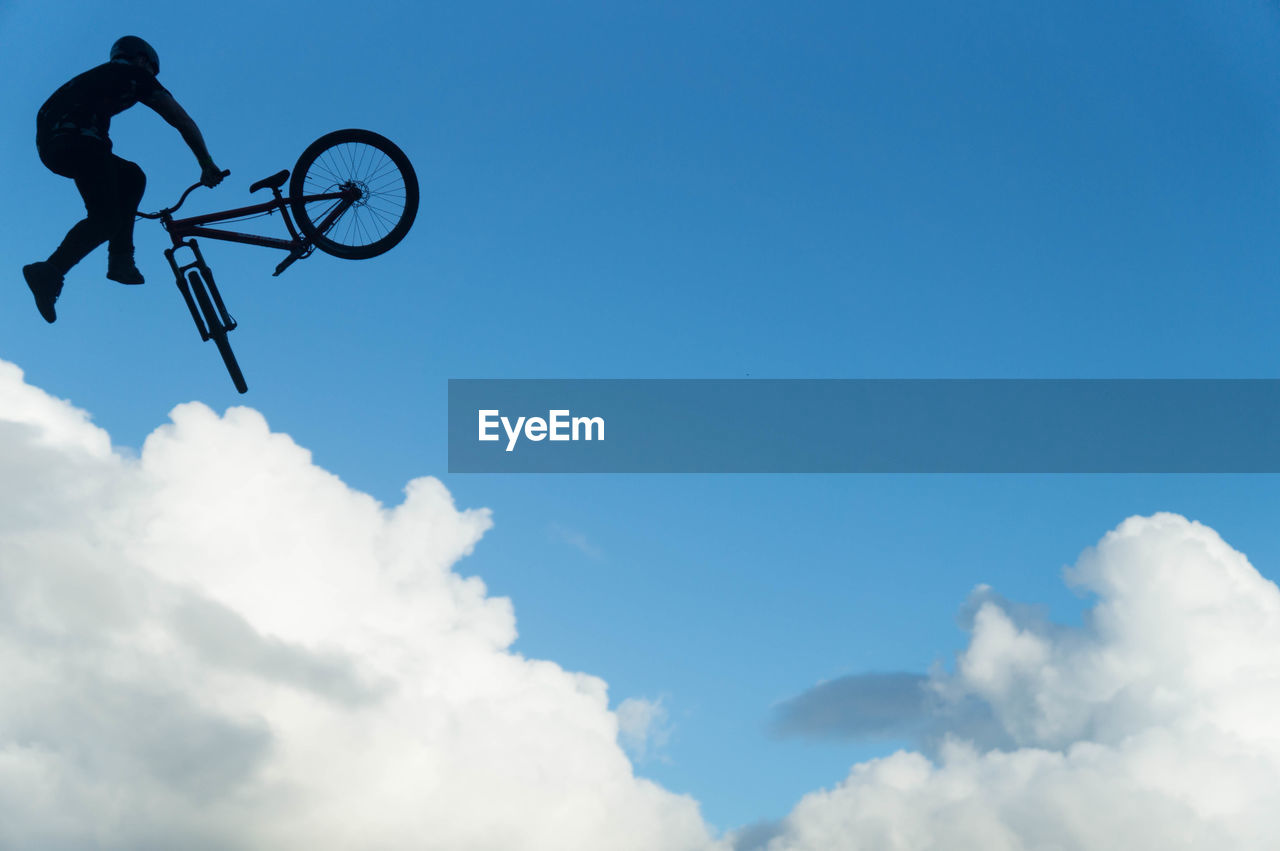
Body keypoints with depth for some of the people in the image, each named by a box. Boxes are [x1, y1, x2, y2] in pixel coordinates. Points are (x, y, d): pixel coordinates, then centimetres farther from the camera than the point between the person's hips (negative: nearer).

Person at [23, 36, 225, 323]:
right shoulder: (136, 76, 18)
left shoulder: (100, 76, 38)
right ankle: (50, 272, -25)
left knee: (132, 178, 20)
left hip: (48, 143, 8)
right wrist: (208, 165, 17)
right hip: (77, 137, -8)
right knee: (106, 219, -9)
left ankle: (120, 260, 10)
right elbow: (183, 121, 12)